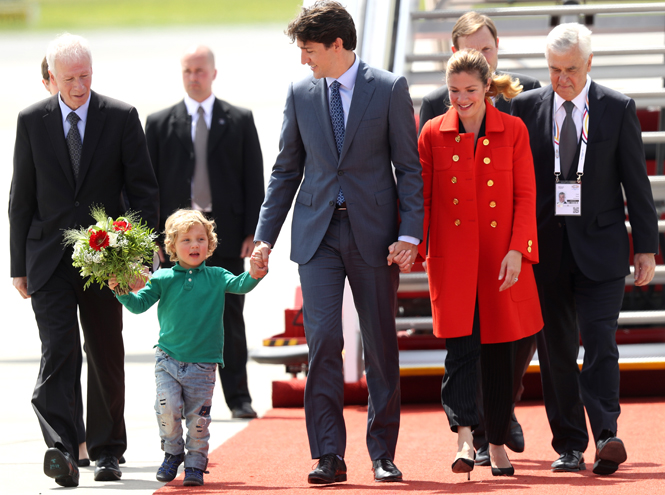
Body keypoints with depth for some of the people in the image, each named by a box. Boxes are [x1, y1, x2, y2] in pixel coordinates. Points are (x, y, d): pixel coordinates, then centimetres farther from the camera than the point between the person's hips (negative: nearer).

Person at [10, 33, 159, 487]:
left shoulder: (121, 118, 1)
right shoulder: (32, 122, 4)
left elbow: (144, 189, 2)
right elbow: (22, 197, 7)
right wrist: (19, 265, 4)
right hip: (49, 258, -1)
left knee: (107, 355, 7)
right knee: (59, 349, -14)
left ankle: (107, 452, 18)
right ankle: (62, 449, -23)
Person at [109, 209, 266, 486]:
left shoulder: (216, 277, 3)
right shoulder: (163, 279, 3)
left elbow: (239, 285, -11)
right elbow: (139, 305, 5)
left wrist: (254, 276, -31)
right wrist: (123, 292, -12)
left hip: (202, 363, 0)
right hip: (168, 358, 0)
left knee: (197, 417, 2)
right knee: (168, 408, -12)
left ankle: (195, 464, 17)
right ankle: (172, 453, 12)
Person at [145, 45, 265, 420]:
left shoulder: (240, 121, 7)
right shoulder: (160, 124, 8)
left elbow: (254, 179, 5)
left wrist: (252, 233, -4)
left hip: (226, 233, -1)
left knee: (231, 316, 1)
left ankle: (238, 397, 6)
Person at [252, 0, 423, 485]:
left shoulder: (390, 89, -2)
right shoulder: (300, 94, 7)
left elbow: (409, 168, -1)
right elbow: (286, 171, 13)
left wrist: (409, 233, -9)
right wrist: (265, 236, 9)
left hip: (373, 234, -2)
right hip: (318, 234, 2)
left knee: (381, 347, 4)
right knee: (323, 338, -10)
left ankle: (383, 453, 15)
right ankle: (329, 456, -8)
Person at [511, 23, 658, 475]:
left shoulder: (618, 109, 2)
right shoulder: (527, 108, 5)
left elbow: (636, 181, 3)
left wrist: (646, 246, 0)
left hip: (600, 245, -2)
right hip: (546, 246, 2)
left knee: (599, 340, -12)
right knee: (556, 349, 4)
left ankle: (606, 437, -18)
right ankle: (569, 446, 10)